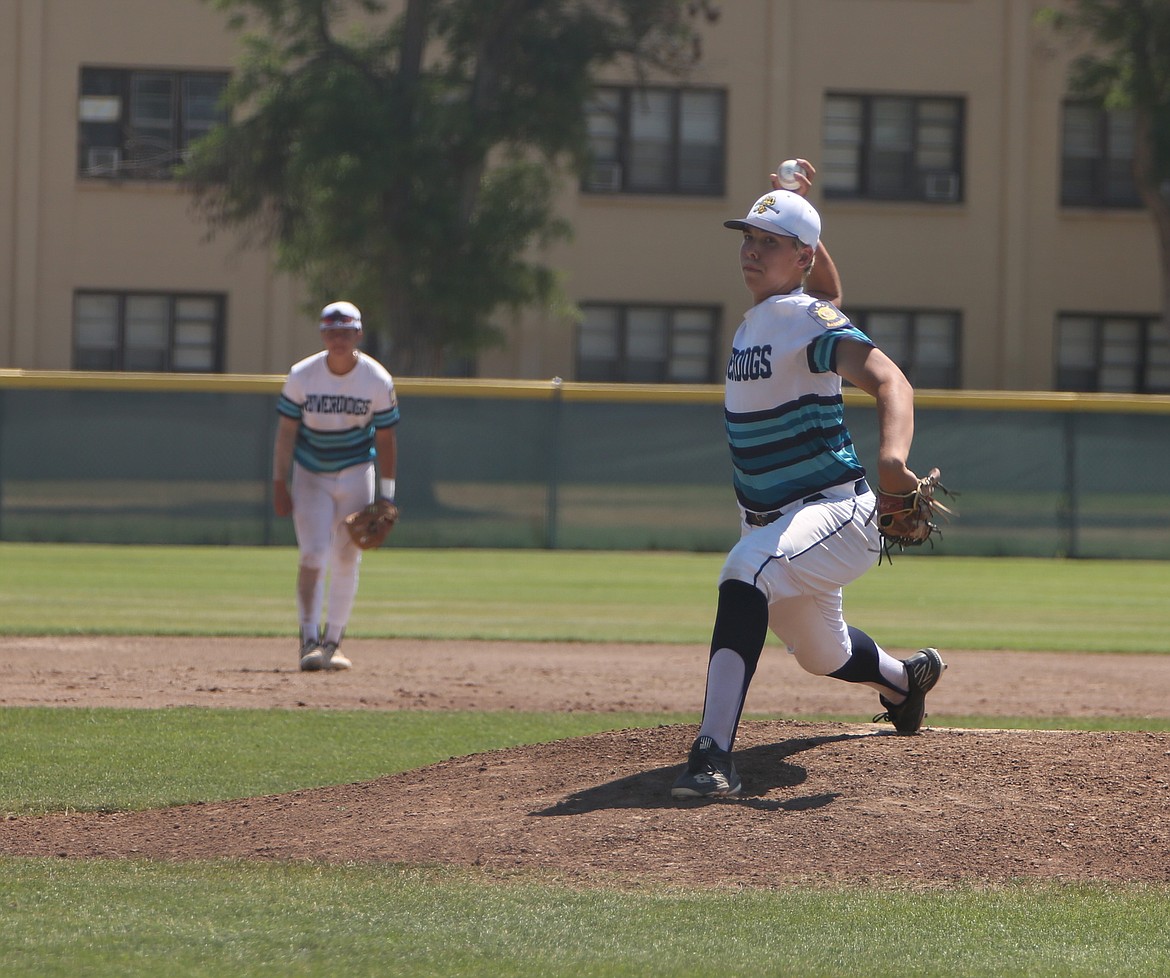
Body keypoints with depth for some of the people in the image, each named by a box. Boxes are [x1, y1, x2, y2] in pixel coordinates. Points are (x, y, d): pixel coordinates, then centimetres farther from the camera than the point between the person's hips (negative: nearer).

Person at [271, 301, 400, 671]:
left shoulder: (377, 381, -11)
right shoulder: (302, 376, -12)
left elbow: (385, 438, -4)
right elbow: (286, 431, -6)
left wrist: (385, 495, -5)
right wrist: (279, 483, -11)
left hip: (356, 473, 1)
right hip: (309, 473, -1)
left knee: (347, 560, 1)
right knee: (313, 555, -13)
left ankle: (332, 643, 11)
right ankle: (309, 641, -12)